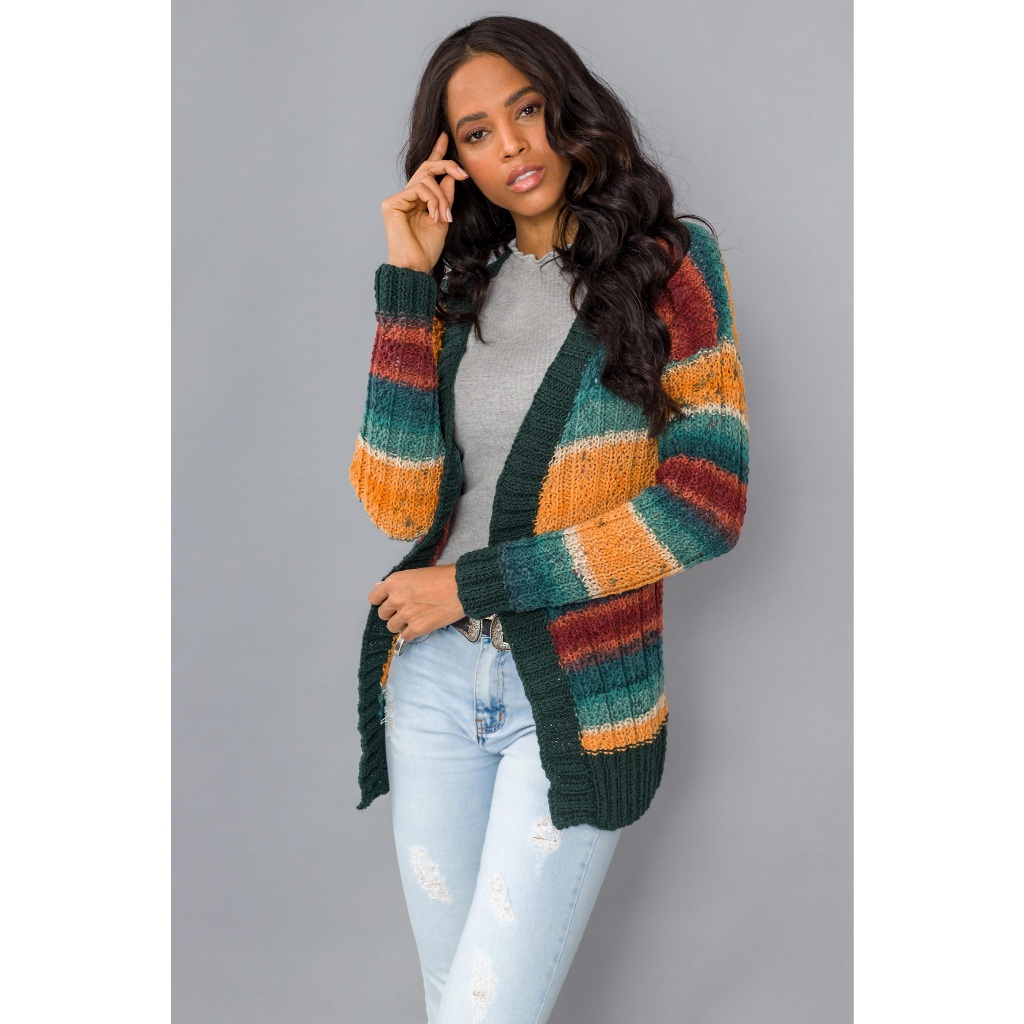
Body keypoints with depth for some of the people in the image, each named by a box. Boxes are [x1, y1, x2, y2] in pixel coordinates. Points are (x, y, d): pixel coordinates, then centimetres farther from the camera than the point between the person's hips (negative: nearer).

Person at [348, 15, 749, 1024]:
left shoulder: (664, 262, -1)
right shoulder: (459, 288, 8)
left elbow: (707, 501, -10)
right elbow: (395, 507, -5)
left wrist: (475, 583, -10)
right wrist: (409, 284, -8)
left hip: (579, 694, -4)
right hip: (433, 676, 4)